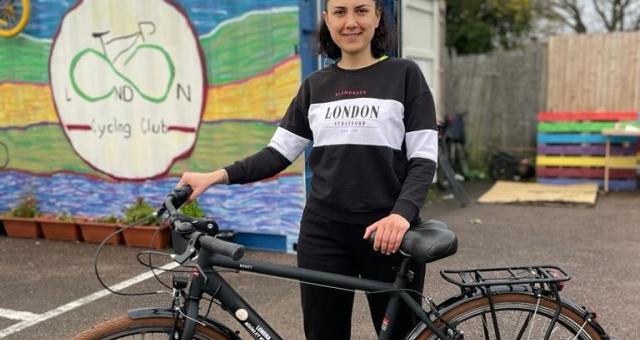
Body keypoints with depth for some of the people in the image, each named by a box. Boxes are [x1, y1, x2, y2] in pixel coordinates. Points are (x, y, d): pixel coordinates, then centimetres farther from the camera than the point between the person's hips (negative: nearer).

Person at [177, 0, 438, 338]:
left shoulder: (404, 74, -1)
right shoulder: (315, 85, 9)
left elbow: (423, 159, -6)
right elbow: (279, 152, 7)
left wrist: (402, 213, -23)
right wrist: (217, 176, -7)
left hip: (388, 231, -2)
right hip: (323, 231, 3)